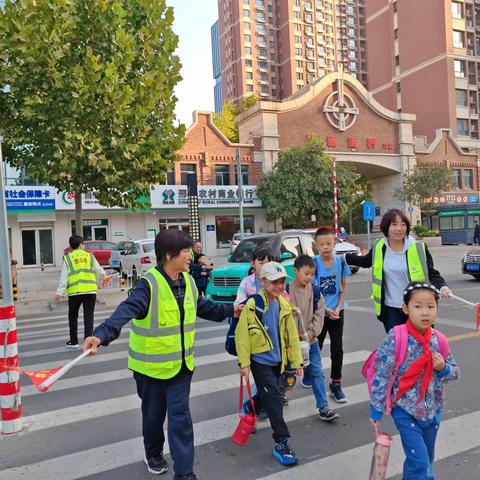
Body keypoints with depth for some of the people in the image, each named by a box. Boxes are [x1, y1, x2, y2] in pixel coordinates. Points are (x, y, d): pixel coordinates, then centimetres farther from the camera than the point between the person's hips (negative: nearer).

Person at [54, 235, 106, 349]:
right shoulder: (90, 256, 8)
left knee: (73, 316, 17)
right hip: (90, 291, 0)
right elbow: (101, 273, 7)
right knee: (88, 317, 5)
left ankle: (73, 342, 24)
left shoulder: (67, 258, 6)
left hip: (74, 292, 0)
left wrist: (60, 292, -5)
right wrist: (98, 282, 27)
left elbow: (64, 277, -2)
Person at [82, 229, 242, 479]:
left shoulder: (188, 281, -1)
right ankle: (153, 454, 45)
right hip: (151, 364, -4)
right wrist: (102, 335, -56)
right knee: (154, 414, 17)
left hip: (181, 363, 4)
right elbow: (126, 311, -39)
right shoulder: (149, 284, -24)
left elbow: (202, 306, 18)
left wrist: (229, 310, 27)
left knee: (180, 416, 2)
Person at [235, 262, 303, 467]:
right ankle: (281, 443, 4)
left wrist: (296, 361, 9)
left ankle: (249, 408, 52)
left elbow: (291, 334, 7)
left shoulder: (284, 305, 0)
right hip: (260, 360, -6)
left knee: (268, 394, 21)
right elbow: (242, 334, -16)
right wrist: (244, 363, -14)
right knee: (273, 399, -7)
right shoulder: (253, 304, -19)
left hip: (277, 360, 6)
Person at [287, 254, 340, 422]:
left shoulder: (315, 291, 0)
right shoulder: (287, 290, -13)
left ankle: (324, 407, 7)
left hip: (311, 340, 3)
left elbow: (319, 314, 1)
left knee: (317, 372, 2)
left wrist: (310, 333, -10)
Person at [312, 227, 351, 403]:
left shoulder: (340, 261, -4)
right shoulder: (313, 263, -12)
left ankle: (336, 384, 14)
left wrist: (338, 308, -8)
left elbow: (343, 287, 3)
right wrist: (326, 310, -12)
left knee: (337, 349, 3)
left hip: (337, 312, 2)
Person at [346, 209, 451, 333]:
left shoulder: (418, 248, -11)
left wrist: (442, 286, -25)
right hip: (391, 309, 2)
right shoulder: (379, 247, -2)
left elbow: (432, 273, -5)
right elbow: (365, 261, 18)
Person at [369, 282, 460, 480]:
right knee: (420, 464, -9)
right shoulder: (395, 338, -20)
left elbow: (455, 371, 8)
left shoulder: (439, 341, -6)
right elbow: (382, 375, -14)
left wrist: (442, 368, -14)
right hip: (405, 410, -5)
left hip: (432, 410, 5)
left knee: (426, 461, 21)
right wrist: (376, 408, -11)